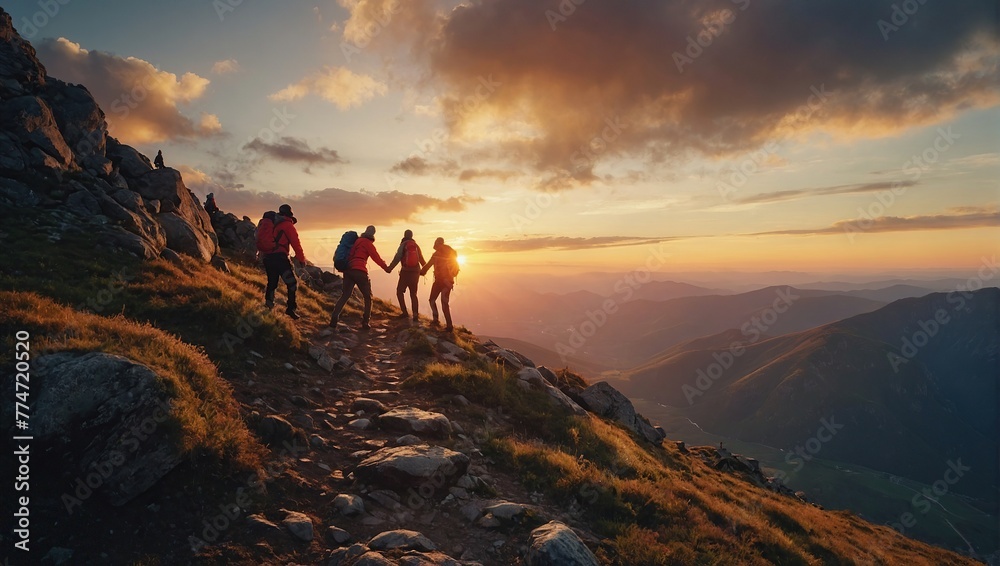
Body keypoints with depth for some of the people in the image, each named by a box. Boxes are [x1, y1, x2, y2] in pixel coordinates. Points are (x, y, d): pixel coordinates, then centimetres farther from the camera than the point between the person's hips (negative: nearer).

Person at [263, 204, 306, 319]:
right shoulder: (288, 225, 0)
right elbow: (296, 243, -6)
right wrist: (302, 260, 1)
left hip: (267, 258, 7)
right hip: (280, 257, -7)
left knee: (271, 283, 18)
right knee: (292, 283, -4)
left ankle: (268, 306, 18)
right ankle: (291, 308, -12)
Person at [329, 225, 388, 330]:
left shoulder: (357, 240, 19)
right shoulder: (368, 243, -1)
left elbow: (350, 254, 22)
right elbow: (376, 257, -1)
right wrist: (386, 267, 8)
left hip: (348, 270, 6)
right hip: (360, 271, -6)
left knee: (345, 295, 11)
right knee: (368, 297, 6)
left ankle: (334, 319, -2)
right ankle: (365, 323, 1)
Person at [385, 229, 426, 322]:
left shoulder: (404, 244, -3)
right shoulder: (416, 246, 10)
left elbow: (397, 258, -14)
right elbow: (421, 259, 17)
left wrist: (389, 268, -15)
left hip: (406, 271, -4)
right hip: (415, 272, 4)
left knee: (399, 292, 8)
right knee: (413, 294, 11)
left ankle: (405, 312, -2)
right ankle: (415, 314, -3)